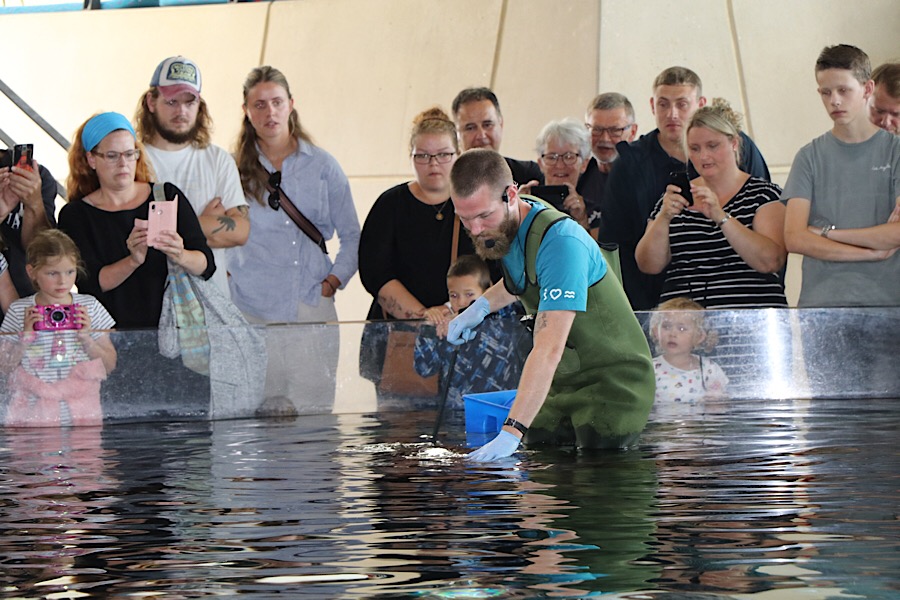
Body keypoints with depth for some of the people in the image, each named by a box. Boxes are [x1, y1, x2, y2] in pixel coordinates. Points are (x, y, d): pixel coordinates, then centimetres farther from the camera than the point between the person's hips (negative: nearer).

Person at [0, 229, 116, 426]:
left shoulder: (90, 306, 6)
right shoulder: (19, 312, 3)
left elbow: (109, 365, 7)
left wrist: (86, 339, -8)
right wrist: (24, 338, -10)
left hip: (81, 409, 1)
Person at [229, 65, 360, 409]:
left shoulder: (322, 167, 10)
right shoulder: (235, 169, 7)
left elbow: (352, 236, 14)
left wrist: (333, 281, 3)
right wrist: (230, 271, -4)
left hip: (312, 310, 1)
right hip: (252, 312, -1)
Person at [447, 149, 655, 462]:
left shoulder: (560, 241, -30)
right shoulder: (509, 226, -1)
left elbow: (549, 349, -39)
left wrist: (511, 432, -46)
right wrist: (483, 305, 5)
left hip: (613, 382, -8)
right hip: (562, 383, 8)